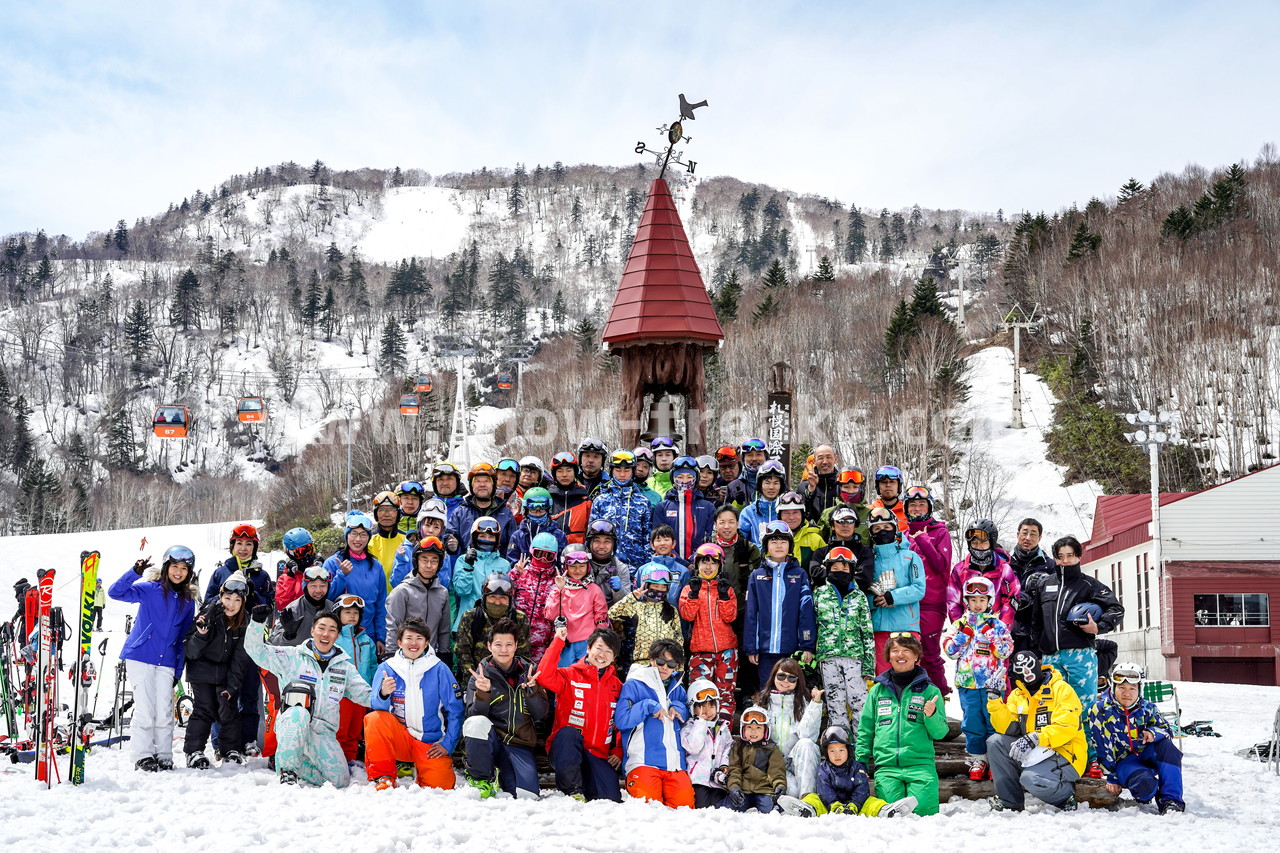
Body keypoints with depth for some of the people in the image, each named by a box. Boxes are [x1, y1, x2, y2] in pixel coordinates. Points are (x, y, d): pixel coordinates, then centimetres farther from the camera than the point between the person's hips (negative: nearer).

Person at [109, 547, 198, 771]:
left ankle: (164, 757, 11)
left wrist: (178, 670, 13)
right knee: (145, 710, -5)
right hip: (140, 657, -4)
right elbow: (116, 592, -13)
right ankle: (143, 756, 5)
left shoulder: (188, 601, 11)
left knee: (165, 712, 1)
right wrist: (135, 572, -27)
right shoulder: (150, 590, -2)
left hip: (166, 663, 4)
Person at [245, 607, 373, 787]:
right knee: (299, 712, -38)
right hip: (290, 725, -4)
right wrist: (258, 622, -21)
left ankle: (297, 765, 20)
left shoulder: (344, 667, 15)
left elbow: (365, 695, 12)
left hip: (323, 732, 4)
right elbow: (256, 650, -4)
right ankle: (287, 769, -22)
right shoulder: (293, 657, 5)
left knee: (340, 781, -8)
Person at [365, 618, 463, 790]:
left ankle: (421, 767, 17)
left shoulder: (439, 669, -4)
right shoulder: (386, 668, -2)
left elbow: (455, 711, -1)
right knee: (374, 719, -27)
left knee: (439, 784, -19)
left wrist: (447, 745, -6)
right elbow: (378, 707, -10)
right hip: (399, 736, 0)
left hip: (431, 744, 0)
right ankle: (383, 777, -12)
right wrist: (383, 694, -32)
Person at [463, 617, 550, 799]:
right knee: (476, 723, -35)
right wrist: (483, 693, -24)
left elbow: (542, 715, 3)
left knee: (527, 796, -19)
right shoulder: (480, 675, 1)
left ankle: (501, 774, 17)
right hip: (489, 741, -2)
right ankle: (481, 779, -11)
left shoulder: (528, 671, 6)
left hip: (520, 744, 2)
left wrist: (532, 690, -15)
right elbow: (474, 715, -7)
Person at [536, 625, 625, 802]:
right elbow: (544, 676, -22)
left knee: (612, 799, -18)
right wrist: (558, 642, -20)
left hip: (598, 754, 3)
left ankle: (585, 785, 17)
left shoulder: (617, 686, 13)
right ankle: (573, 790, -19)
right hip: (565, 751, -3)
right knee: (568, 732, -37)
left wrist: (618, 752, 5)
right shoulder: (570, 675, 0)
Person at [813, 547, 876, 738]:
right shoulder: (820, 594, 10)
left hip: (854, 656, -1)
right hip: (828, 656, 1)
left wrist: (869, 663, 1)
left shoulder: (859, 596, 10)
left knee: (859, 701, -6)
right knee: (835, 703, 3)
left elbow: (868, 632, 8)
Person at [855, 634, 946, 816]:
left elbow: (940, 733, 6)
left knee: (923, 810, -19)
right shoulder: (878, 690, 14)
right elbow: (865, 730, 16)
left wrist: (932, 715, -14)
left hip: (920, 764, -1)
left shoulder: (929, 691, 9)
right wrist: (860, 763, 7)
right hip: (886, 766, 1)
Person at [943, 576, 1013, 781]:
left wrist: (991, 635, -14)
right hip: (968, 683, 1)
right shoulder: (960, 624, 8)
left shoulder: (997, 624, 5)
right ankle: (978, 760, 13)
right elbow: (950, 650, 1)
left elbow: (1006, 651, -3)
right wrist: (964, 635, -13)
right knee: (972, 722, 4)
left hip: (992, 682, -1)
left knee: (994, 722, 1)